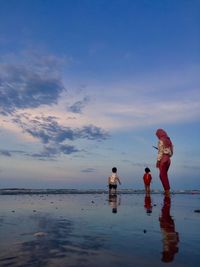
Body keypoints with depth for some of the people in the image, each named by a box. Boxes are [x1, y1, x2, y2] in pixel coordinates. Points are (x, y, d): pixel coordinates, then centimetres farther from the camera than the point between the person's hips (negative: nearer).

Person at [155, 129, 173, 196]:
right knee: (164, 175, 14)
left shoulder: (161, 141, -8)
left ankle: (167, 190, -6)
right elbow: (171, 152, 16)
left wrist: (158, 161, -12)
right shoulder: (169, 141, 15)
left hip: (163, 159, -8)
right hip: (168, 159, 8)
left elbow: (160, 152, -13)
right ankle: (167, 190, 15)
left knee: (162, 175, -4)